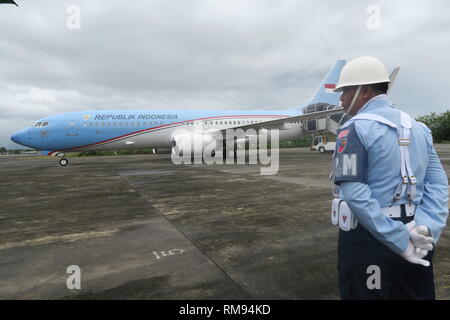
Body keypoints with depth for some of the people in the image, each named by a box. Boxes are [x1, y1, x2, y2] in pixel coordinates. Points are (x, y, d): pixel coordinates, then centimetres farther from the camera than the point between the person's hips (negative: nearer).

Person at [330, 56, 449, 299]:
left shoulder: (354, 129, -13)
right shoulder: (418, 128, 9)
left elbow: (353, 191, -23)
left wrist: (398, 239, -18)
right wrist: (426, 228, -8)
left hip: (368, 237, -6)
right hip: (413, 239, 7)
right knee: (415, 295, 22)